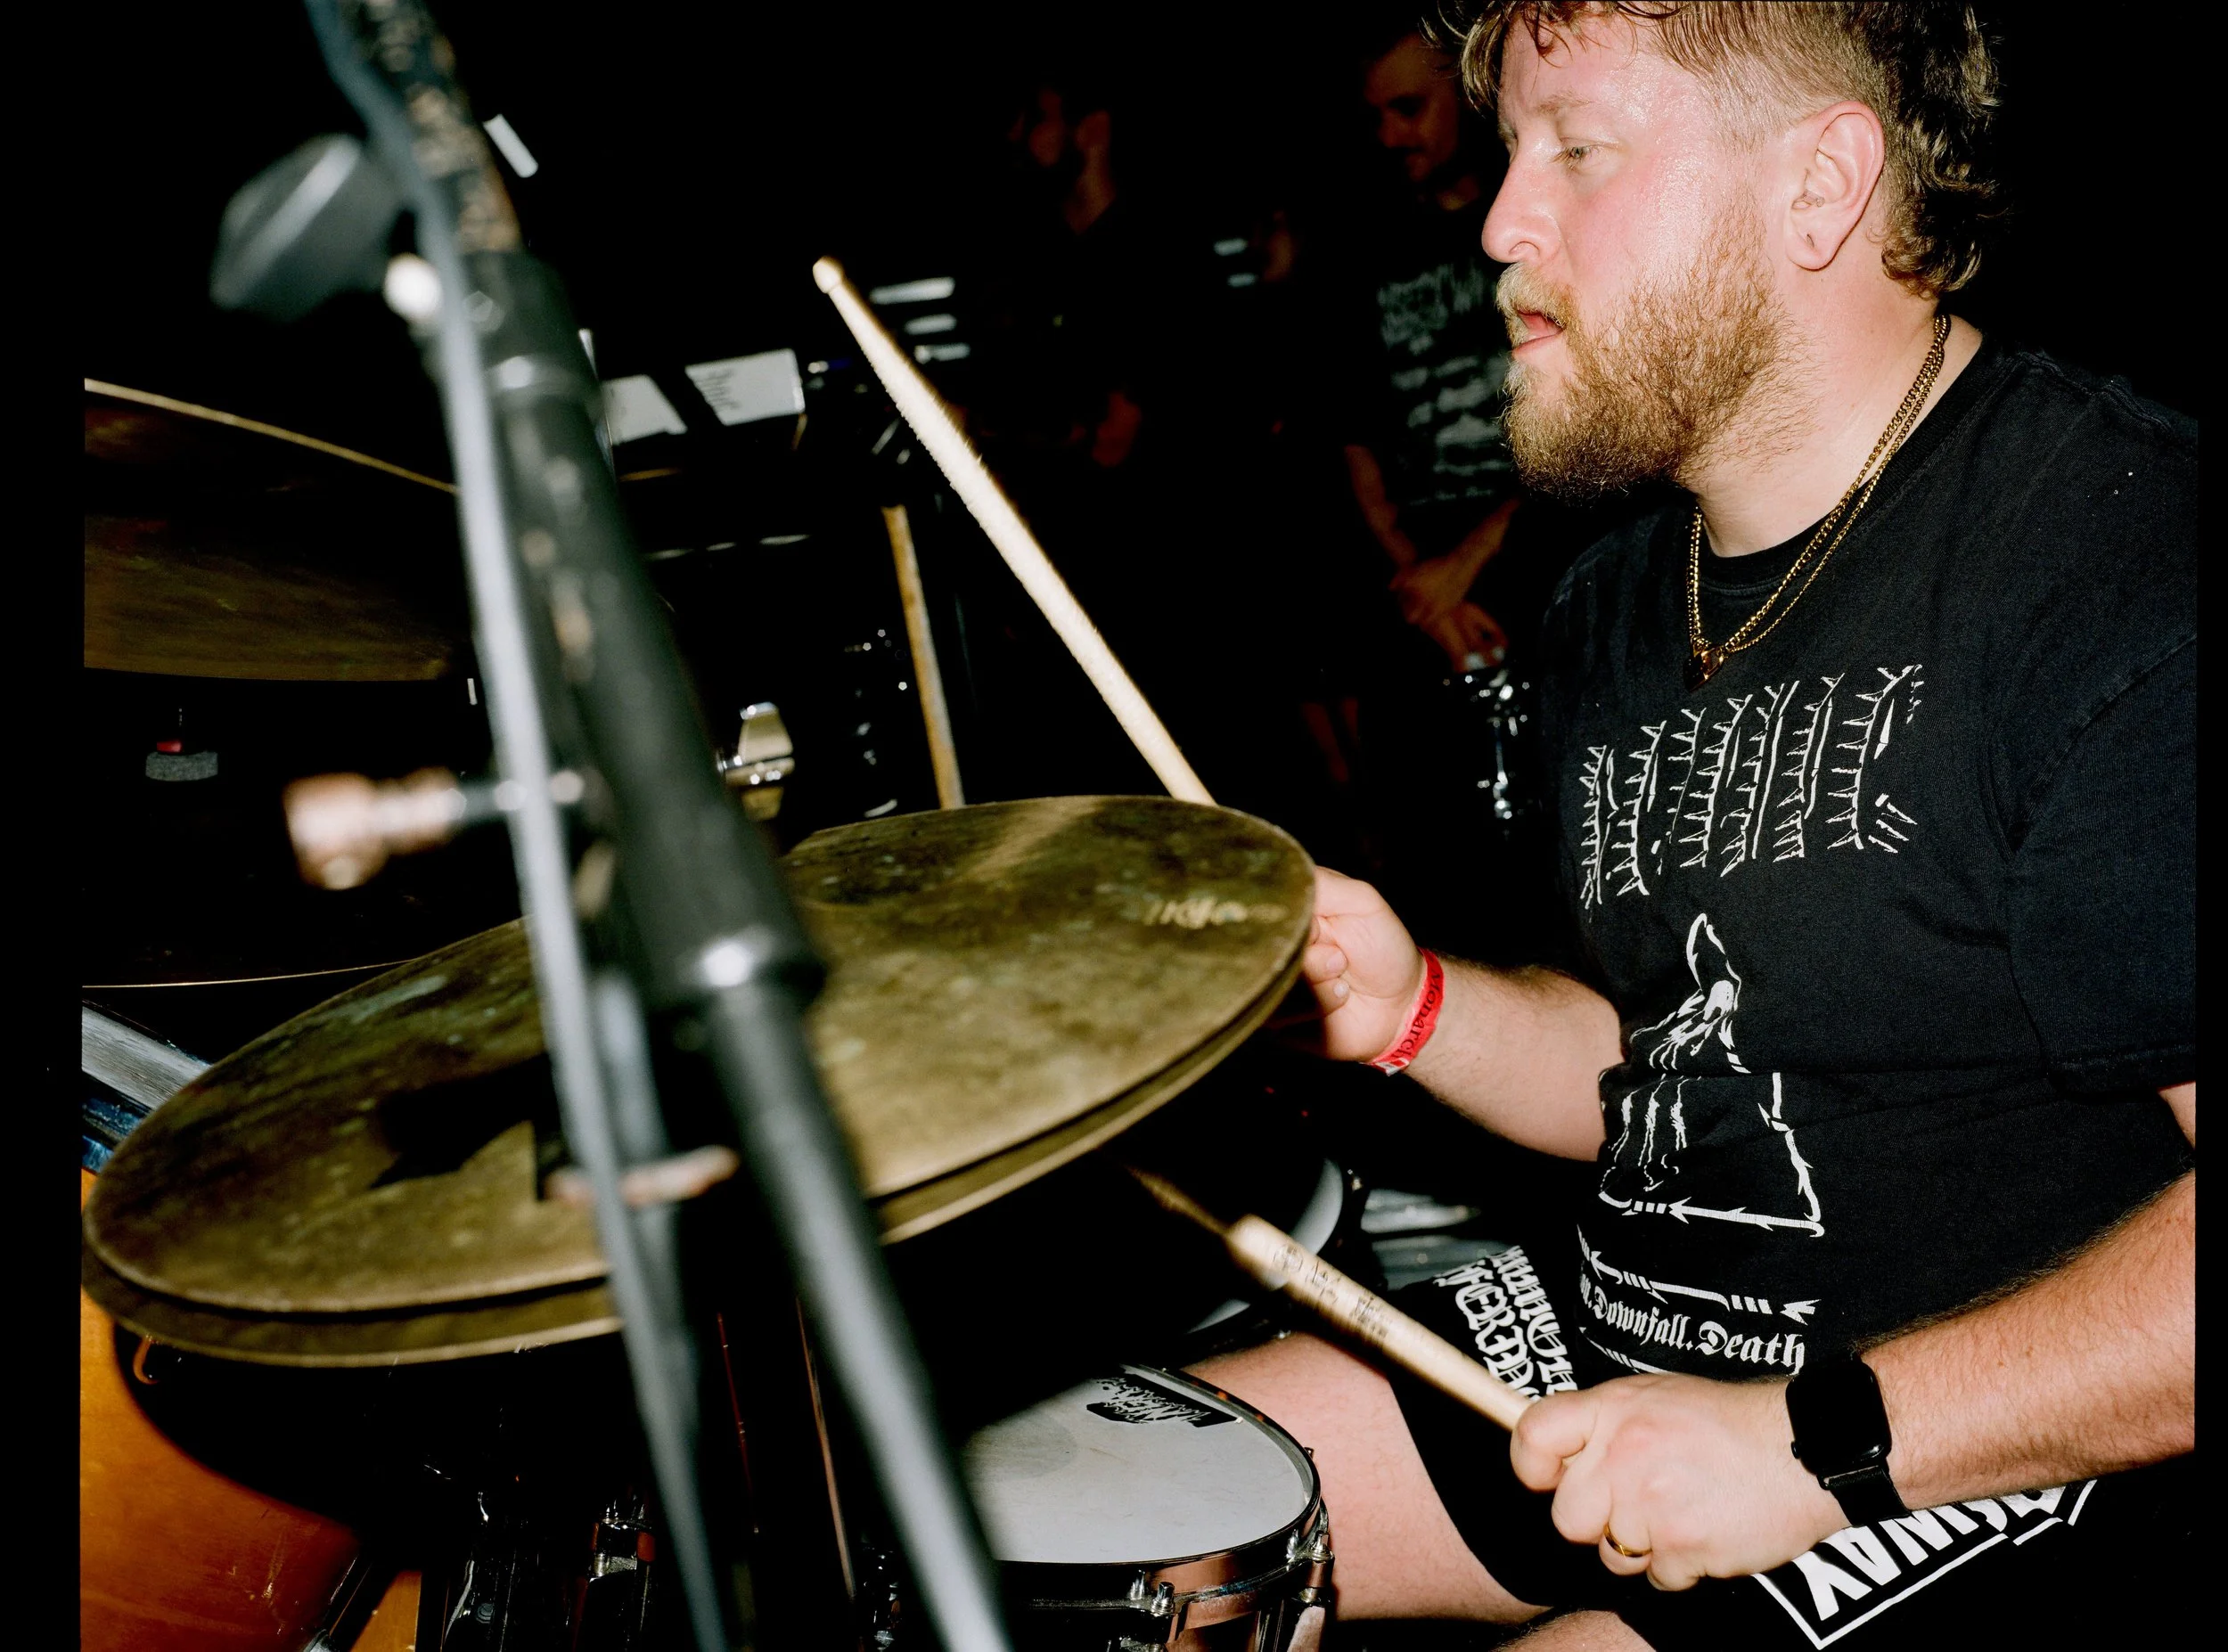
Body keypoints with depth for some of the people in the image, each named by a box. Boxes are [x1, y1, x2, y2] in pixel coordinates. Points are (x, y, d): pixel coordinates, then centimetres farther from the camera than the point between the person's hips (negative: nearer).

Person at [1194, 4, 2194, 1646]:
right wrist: (1415, 1010, -3)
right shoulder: (1617, 605, 7)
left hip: (1992, 1455, -7)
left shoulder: (2120, 556, -19)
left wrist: (1826, 1440, -24)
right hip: (1625, 1333, 7)